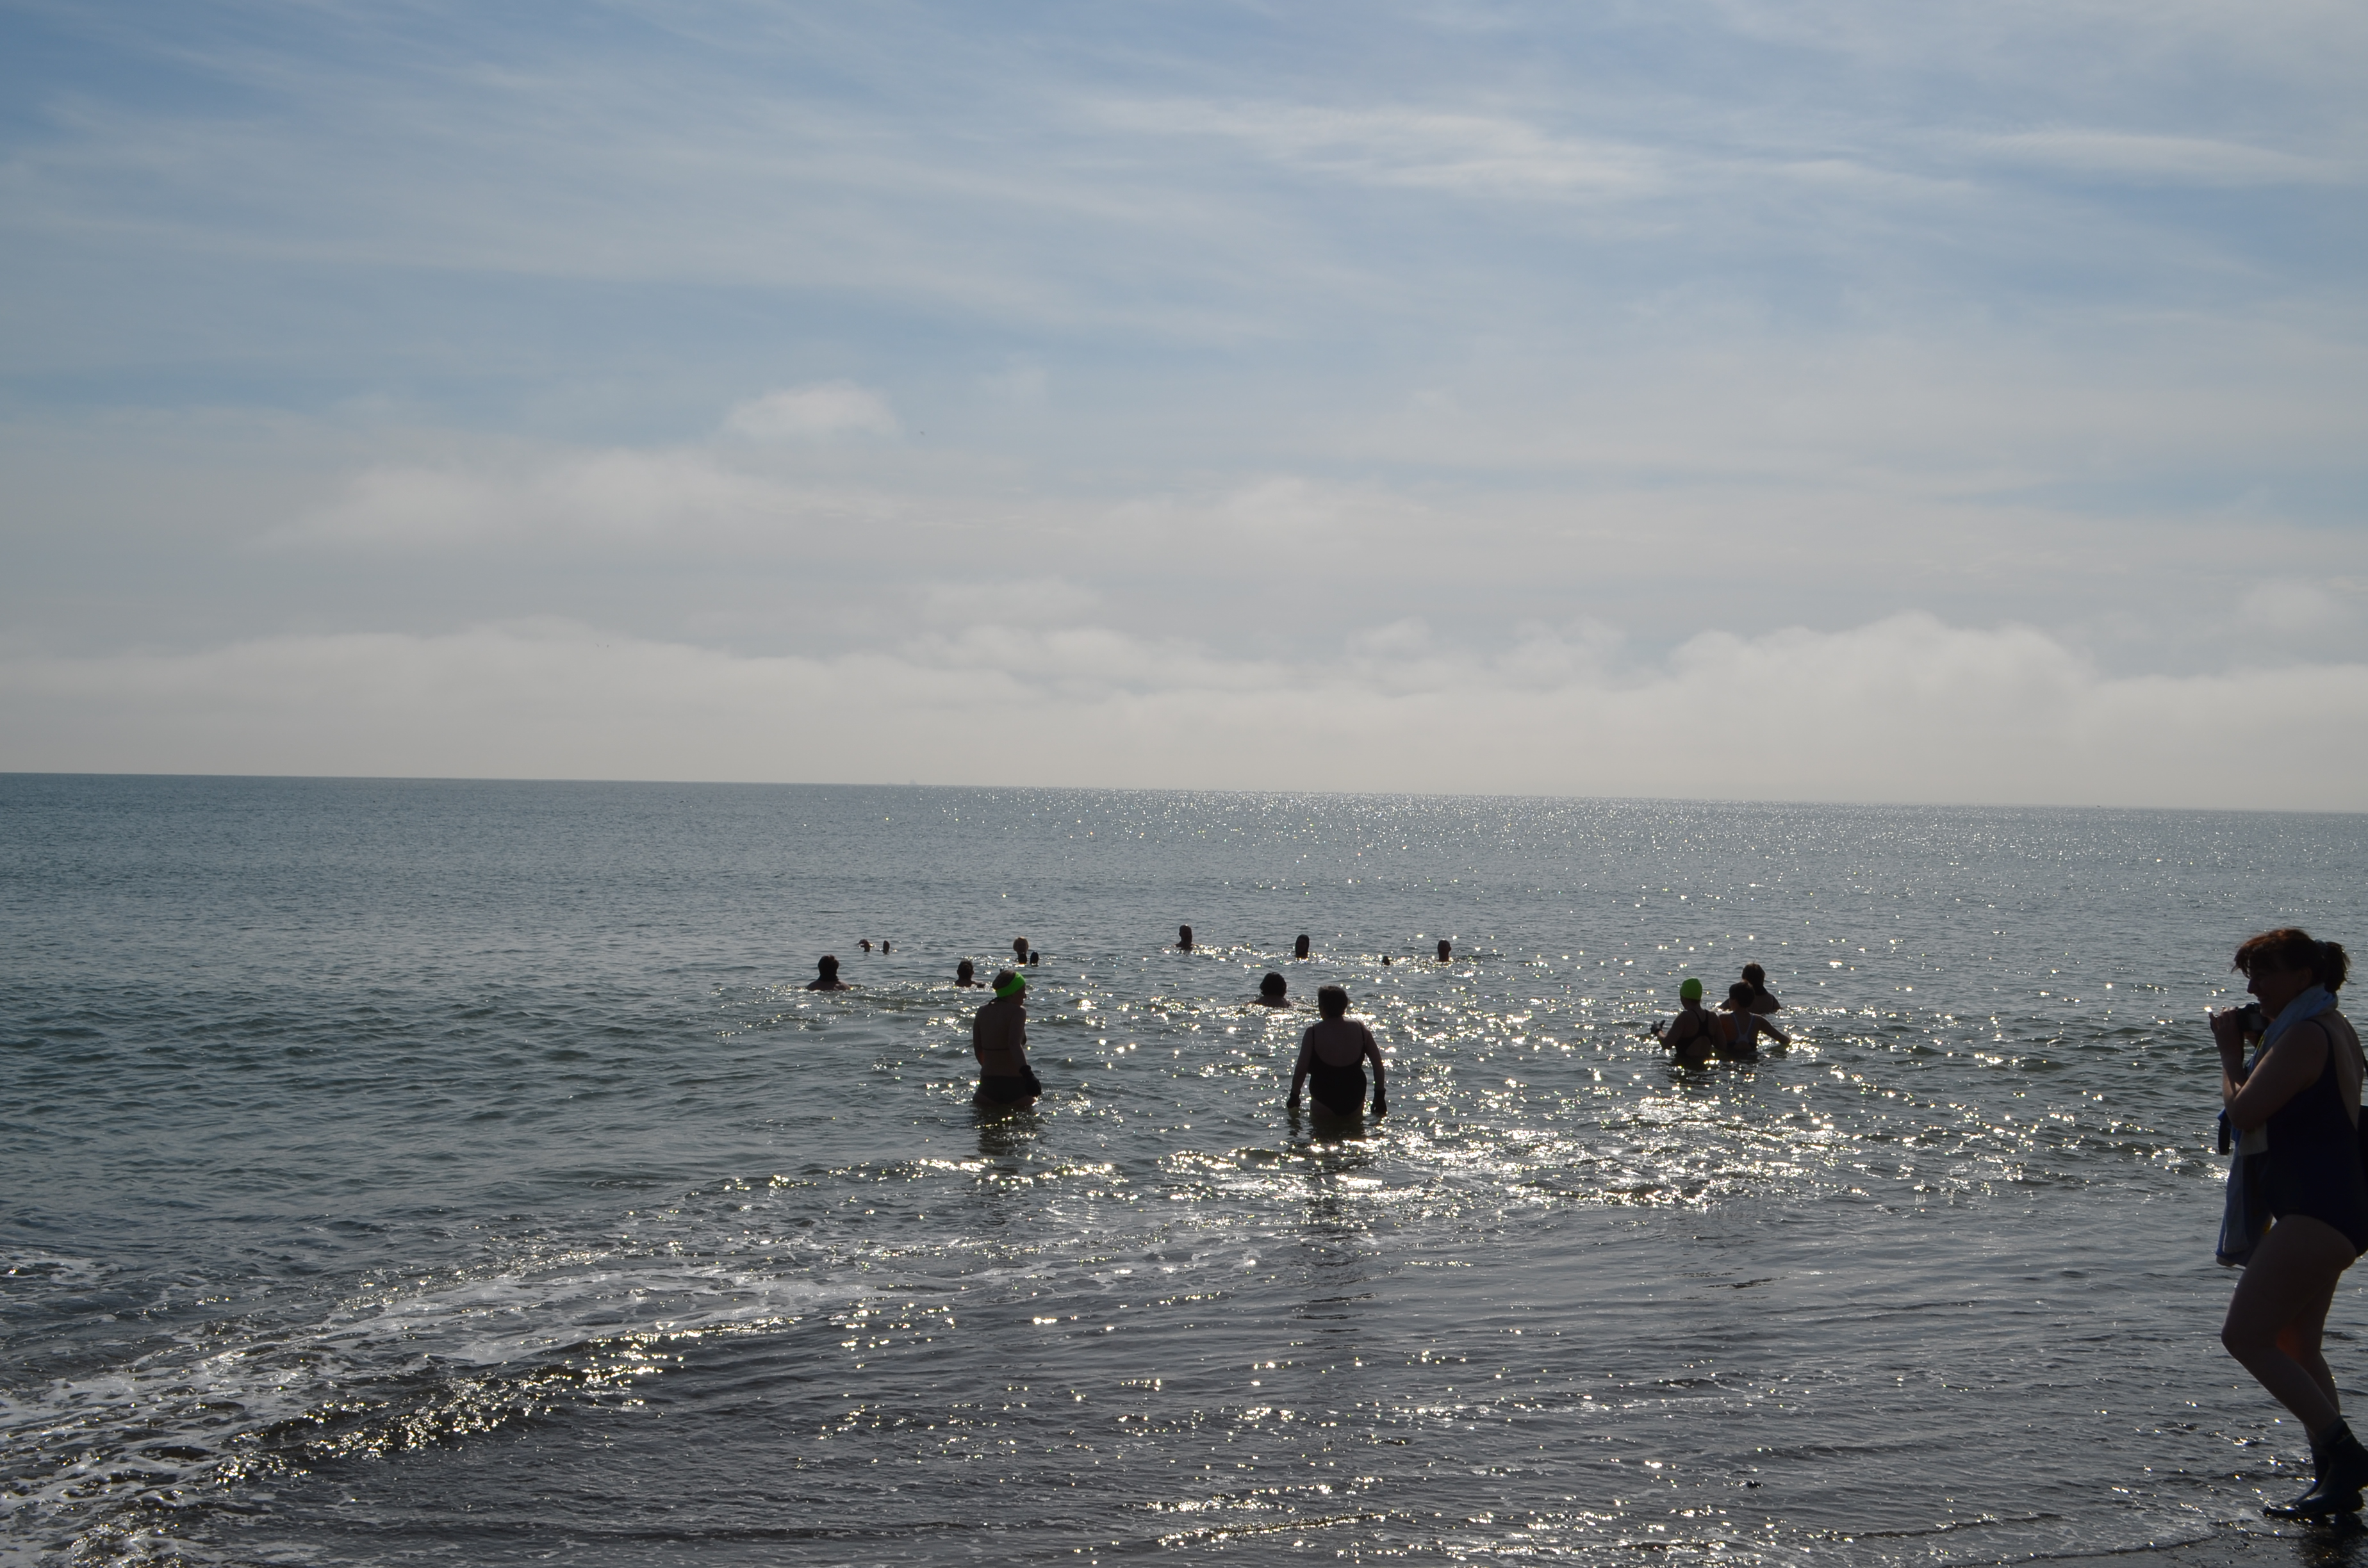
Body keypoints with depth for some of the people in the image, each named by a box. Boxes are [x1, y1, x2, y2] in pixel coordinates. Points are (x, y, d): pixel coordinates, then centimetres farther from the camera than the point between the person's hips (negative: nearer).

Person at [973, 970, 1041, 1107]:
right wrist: (1028, 1074, -36)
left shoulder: (982, 1012, 9)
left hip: (988, 1086, 5)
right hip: (1015, 1086, -5)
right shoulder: (1017, 1011, -9)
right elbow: (1015, 1045, -26)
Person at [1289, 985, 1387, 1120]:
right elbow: (1378, 1063, 2)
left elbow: (1301, 1070, -11)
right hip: (1355, 1099, 4)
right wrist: (1380, 1096, 10)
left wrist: (1294, 1097, 3)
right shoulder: (1360, 1028, -1)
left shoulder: (1313, 1032, -12)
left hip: (1325, 1100, -4)